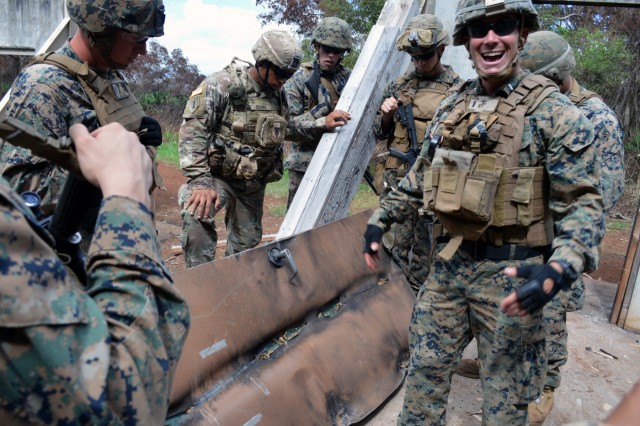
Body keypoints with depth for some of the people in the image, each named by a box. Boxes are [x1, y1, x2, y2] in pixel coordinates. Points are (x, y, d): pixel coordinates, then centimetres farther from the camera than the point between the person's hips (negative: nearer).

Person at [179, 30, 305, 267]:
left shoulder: (279, 95, 5)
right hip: (217, 175, -6)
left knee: (246, 244, 12)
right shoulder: (222, 85, -15)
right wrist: (199, 181, -29)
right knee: (196, 214, -33)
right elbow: (193, 131, -21)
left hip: (254, 183, 6)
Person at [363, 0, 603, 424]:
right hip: (448, 266, 5)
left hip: (510, 276, -4)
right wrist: (381, 219, 13)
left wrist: (556, 271, -29)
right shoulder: (451, 107, 6)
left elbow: (583, 202, -13)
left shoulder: (554, 112, -10)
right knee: (425, 370, 18)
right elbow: (420, 175, 17)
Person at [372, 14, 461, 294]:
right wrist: (386, 116, -2)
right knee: (393, 252, 12)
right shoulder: (398, 86, 11)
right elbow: (380, 134, 16)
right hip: (395, 184, 4)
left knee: (423, 260, 6)